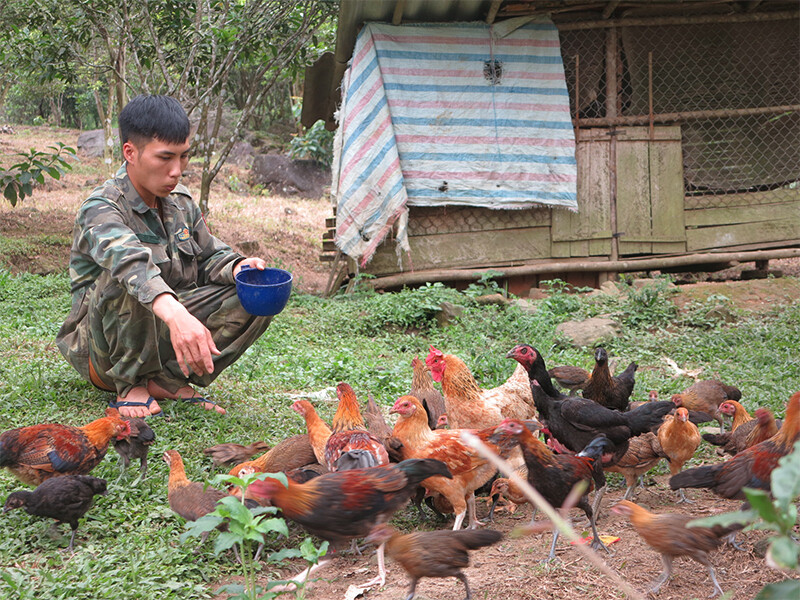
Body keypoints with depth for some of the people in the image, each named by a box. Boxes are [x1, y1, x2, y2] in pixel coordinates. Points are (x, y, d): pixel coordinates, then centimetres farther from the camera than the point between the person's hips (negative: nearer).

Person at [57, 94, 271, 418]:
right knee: (125, 278, -36)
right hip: (103, 352, -7)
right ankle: (131, 385, -17)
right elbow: (128, 260, -42)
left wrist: (237, 267, -15)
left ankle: (167, 380, -11)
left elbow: (209, 257, 12)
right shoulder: (101, 209, -22)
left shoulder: (181, 203, 5)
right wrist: (176, 315, -62)